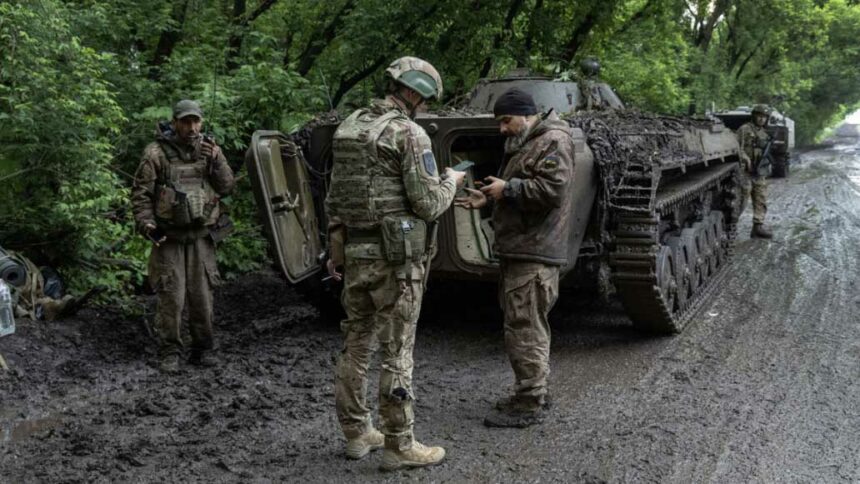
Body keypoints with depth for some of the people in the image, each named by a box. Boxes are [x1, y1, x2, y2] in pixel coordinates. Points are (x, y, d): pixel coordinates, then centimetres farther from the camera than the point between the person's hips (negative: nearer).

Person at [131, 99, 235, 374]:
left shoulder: (210, 149, 8)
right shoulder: (157, 153, -4)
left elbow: (226, 187, 3)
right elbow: (140, 193, -2)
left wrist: (215, 160, -12)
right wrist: (146, 223, -15)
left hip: (201, 236, 3)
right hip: (169, 237, -3)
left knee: (202, 295, 6)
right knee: (171, 297, -4)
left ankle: (202, 350, 18)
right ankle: (169, 354, 7)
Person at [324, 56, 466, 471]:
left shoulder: (347, 128, 11)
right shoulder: (409, 133, -13)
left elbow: (334, 198, 14)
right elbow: (428, 204, -15)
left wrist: (336, 248, 19)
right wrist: (450, 181, 5)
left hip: (354, 253, 7)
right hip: (396, 256, -7)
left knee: (356, 345, 15)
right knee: (396, 352, 0)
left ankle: (357, 433, 25)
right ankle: (398, 446, 9)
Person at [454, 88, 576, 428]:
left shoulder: (553, 142, -11)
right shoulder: (523, 144, 21)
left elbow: (552, 190, -22)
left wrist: (507, 188, -15)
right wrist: (487, 199, 13)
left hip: (534, 253, -10)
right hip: (519, 249, 10)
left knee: (524, 328, -8)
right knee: (528, 326, 16)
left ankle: (529, 405, -1)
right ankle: (533, 392, 26)